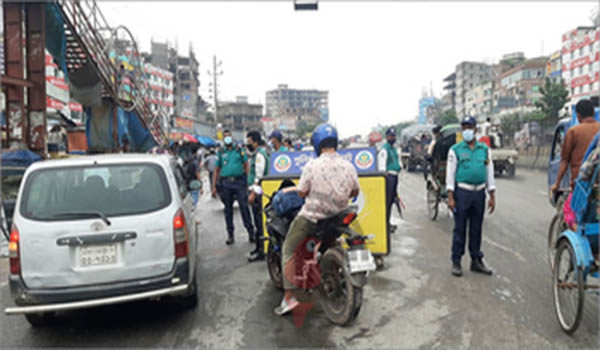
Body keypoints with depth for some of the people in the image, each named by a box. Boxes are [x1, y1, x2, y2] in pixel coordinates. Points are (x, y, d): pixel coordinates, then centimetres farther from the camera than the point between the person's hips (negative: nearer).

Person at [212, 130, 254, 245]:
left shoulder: (239, 150, 10)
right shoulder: (221, 153, 13)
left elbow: (246, 165, 7)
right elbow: (216, 170, 14)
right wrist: (214, 186, 8)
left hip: (239, 181, -2)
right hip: (226, 183, 2)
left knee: (244, 207, -6)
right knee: (228, 209, 6)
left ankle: (250, 232, 0)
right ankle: (230, 235, 14)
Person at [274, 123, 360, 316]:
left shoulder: (312, 166, -16)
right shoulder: (348, 166, -3)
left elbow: (302, 192, -10)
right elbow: (355, 192, 9)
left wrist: (293, 189, 11)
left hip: (311, 217, -4)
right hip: (338, 218, 5)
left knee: (288, 251, 6)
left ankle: (289, 297, 1)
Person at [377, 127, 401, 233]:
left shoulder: (394, 148, 20)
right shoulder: (384, 149, -10)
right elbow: (382, 162, -18)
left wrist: (399, 167, 18)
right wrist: (384, 172, -26)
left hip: (395, 175, 10)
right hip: (389, 175, -10)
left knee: (392, 200, 14)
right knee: (387, 200, -9)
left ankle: (388, 222, 24)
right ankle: (386, 224, -5)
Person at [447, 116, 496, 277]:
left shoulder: (485, 149, 11)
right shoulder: (455, 150, 0)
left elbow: (490, 173, 12)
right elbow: (450, 174, -2)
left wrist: (492, 196, 8)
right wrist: (450, 197, -9)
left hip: (479, 193, 3)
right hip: (462, 192, -3)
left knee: (476, 229, 11)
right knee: (460, 229, 0)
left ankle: (476, 261, 21)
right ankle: (456, 262, 8)